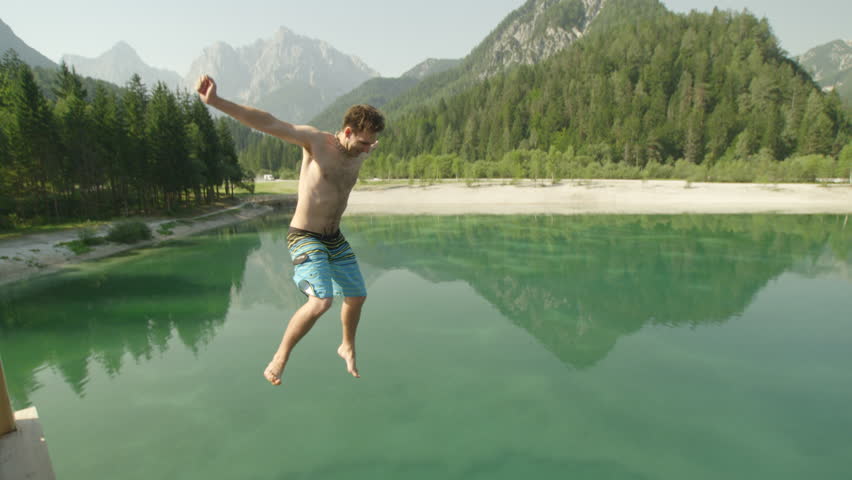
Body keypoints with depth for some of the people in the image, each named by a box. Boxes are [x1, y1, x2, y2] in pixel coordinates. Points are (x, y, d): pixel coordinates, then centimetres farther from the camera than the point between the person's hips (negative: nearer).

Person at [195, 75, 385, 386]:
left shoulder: (360, 153, 5)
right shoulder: (316, 141, -14)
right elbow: (269, 124, -25)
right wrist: (216, 102, -31)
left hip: (335, 239, 7)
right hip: (305, 238, -7)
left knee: (357, 296, 14)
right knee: (321, 301, -22)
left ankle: (347, 348, 42)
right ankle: (278, 361, -1)